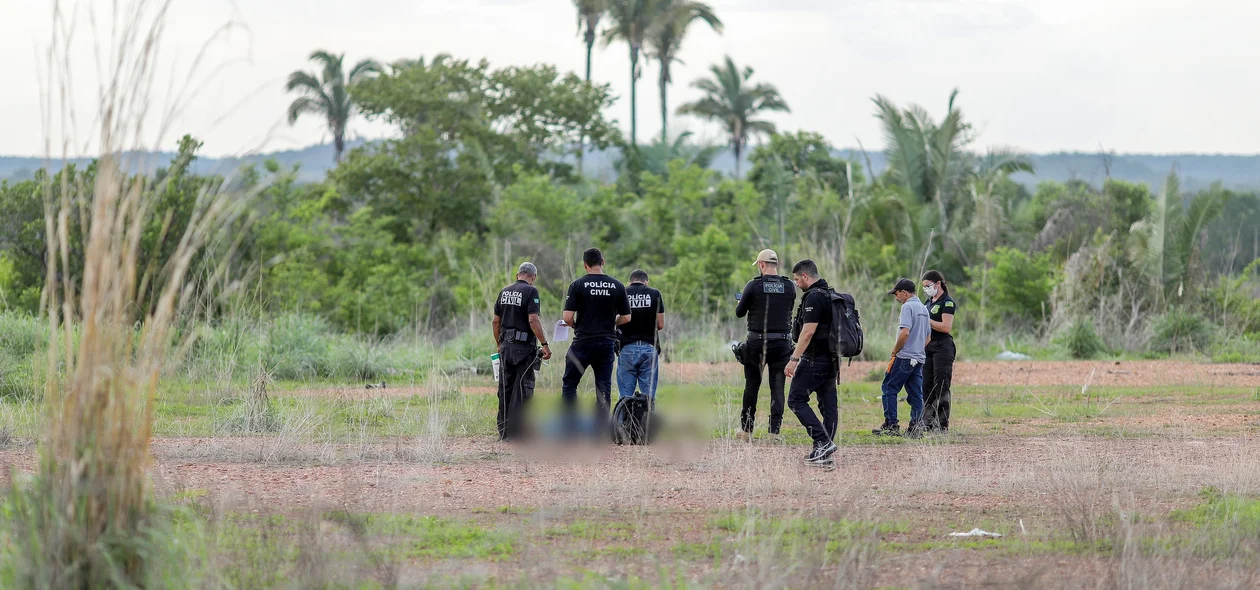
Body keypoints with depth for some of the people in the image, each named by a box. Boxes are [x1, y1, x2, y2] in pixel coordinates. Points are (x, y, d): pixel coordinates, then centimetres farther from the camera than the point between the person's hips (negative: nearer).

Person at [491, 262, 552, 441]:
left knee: (505, 389, 10)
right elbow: (533, 320, -18)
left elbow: (496, 322, 13)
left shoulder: (504, 292, 10)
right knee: (523, 388, -2)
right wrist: (545, 344, -14)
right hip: (524, 346, -6)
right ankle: (518, 431, -4)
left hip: (506, 346, 6)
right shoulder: (530, 291, -9)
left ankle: (504, 432, 14)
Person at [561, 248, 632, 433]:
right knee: (604, 388, 6)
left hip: (583, 343, -2)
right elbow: (626, 317, 5)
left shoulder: (578, 285, -6)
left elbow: (567, 317, -10)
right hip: (606, 344, 2)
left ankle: (570, 427, 1)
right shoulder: (617, 286, 2)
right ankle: (601, 431, 4)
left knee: (569, 384, 9)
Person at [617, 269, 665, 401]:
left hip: (626, 348, 0)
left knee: (625, 395, 3)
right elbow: (660, 324, 1)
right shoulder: (654, 294, 1)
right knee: (649, 394, 3)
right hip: (649, 347, 0)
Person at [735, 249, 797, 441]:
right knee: (778, 387, 5)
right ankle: (775, 429, -1)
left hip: (757, 342, -1)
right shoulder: (789, 286, -1)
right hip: (782, 342, 1)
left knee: (752, 385, 11)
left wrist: (741, 302, 23)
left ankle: (747, 429, 16)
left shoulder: (754, 286, -8)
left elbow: (739, 312, 1)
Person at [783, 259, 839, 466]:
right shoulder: (830, 295, 15)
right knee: (828, 405, 7)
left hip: (814, 360, -10)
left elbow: (808, 332, -23)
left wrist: (794, 359, -22)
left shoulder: (814, 297, -16)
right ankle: (824, 452, 7)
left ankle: (823, 442, -14)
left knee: (796, 400, -5)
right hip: (830, 359, 10)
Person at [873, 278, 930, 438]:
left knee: (889, 389, -2)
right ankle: (916, 428, 3)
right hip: (919, 359, 9)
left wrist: (895, 351, -10)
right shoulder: (923, 309, 18)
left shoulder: (907, 306, -10)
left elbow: (905, 333, -22)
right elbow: (927, 339, 22)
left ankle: (891, 425, -6)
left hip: (905, 358, -9)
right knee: (916, 394, 7)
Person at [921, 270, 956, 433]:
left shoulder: (947, 302, -9)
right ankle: (928, 423, 10)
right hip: (928, 346, 9)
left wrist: (926, 320, -16)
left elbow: (946, 327, -18)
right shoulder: (928, 302, 17)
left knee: (941, 387, -8)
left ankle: (942, 424, -7)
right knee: (926, 386, 7)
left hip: (942, 347, -9)